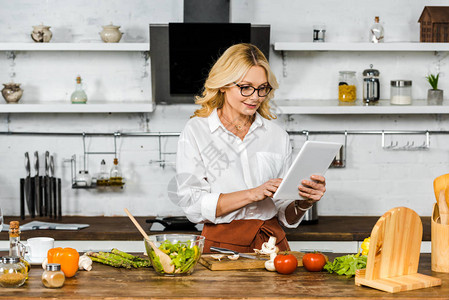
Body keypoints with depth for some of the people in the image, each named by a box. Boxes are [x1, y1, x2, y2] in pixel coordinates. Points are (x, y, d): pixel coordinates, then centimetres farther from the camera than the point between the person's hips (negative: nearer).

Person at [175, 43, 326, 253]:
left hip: (272, 242, 3)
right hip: (220, 244, -3)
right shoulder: (196, 131, 2)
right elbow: (192, 205, -8)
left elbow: (286, 218, 14)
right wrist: (253, 194, -15)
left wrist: (304, 203, -7)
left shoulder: (278, 136, 12)